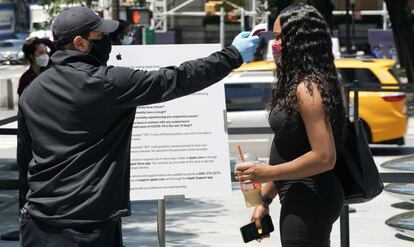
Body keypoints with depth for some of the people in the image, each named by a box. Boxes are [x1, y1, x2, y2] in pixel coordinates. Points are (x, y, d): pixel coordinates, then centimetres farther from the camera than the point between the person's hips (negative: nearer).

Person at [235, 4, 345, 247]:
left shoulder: (307, 88, -18)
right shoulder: (295, 85, 12)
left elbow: (324, 157, -24)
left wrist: (267, 173, -18)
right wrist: (265, 199, 19)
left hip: (308, 201, -10)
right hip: (298, 199, 10)